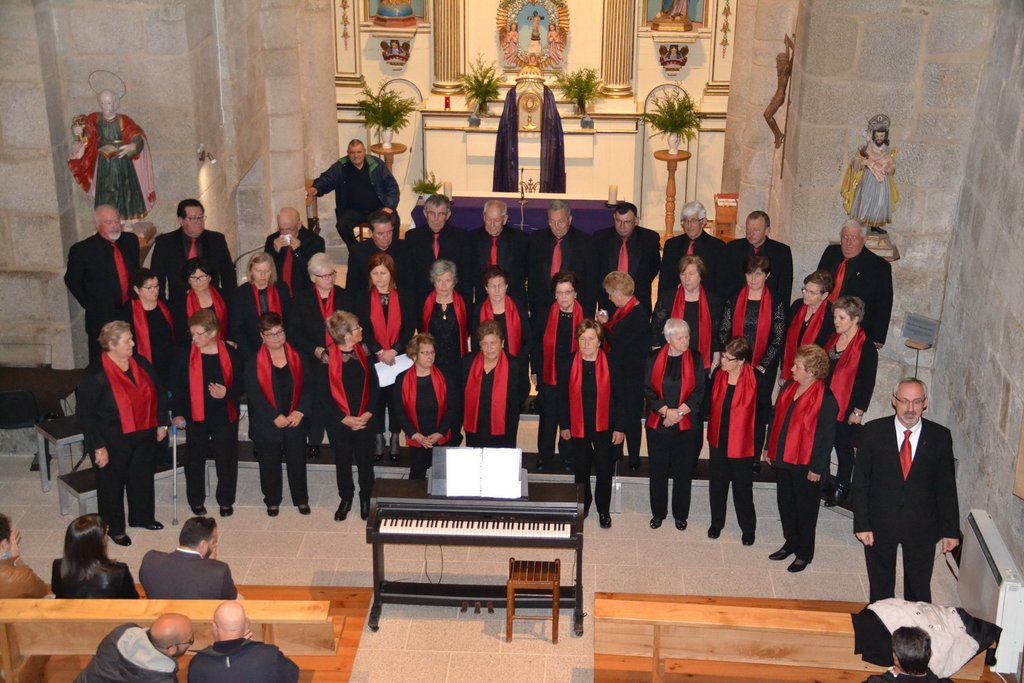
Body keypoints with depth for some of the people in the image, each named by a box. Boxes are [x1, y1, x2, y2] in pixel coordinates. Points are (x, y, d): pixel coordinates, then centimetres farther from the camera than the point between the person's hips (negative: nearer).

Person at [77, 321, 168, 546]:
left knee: (143, 477, 20)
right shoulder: (95, 374, -21)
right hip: (113, 441, -6)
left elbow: (158, 393, 10)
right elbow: (85, 414, -17)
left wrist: (161, 423, 10)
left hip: (143, 435, 6)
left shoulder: (140, 363, -3)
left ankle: (142, 517, 42)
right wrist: (98, 447, -17)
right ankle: (114, 528, 30)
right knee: (113, 483, 11)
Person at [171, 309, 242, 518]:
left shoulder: (229, 353, -5)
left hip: (225, 415, 0)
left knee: (226, 459, 9)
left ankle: (226, 501, 26)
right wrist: (179, 413, -8)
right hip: (195, 416, 0)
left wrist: (227, 393, -18)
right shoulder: (185, 354, -5)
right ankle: (196, 500, 28)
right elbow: (178, 387, -1)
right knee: (195, 459, 11)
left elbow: (239, 383, 2)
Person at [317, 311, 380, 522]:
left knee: (365, 459, 12)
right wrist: (344, 418, -13)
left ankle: (365, 498, 34)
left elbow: (374, 384, 1)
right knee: (343, 460, 14)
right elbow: (323, 394, -11)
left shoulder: (363, 352, -5)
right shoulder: (328, 358, -16)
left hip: (364, 419, 2)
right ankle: (346, 498, 35)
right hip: (339, 422, -2)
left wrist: (368, 412, -9)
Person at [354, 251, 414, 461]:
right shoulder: (363, 298, 3)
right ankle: (378, 441, 14)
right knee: (375, 399, 3)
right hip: (372, 358, 0)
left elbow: (409, 328, -3)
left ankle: (395, 440, 15)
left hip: (399, 357, 0)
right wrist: (379, 352, -16)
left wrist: (393, 351, -15)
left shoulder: (405, 296, 3)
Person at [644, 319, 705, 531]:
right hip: (658, 424, 1)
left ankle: (680, 514, 23)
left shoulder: (695, 359, -3)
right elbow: (648, 390, -4)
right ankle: (658, 512, 26)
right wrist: (666, 411, -15)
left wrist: (679, 412, -14)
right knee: (658, 470, 10)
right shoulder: (654, 358, -2)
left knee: (683, 471, 7)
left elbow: (699, 392, -5)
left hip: (687, 425, -1)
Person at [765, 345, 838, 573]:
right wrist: (770, 448, 12)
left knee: (805, 509, 10)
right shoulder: (789, 387, -1)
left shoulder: (826, 399, -20)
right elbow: (777, 419, 10)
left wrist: (816, 468, -14)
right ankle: (791, 543, 39)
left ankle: (804, 553, 26)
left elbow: (827, 436, -17)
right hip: (783, 458, 7)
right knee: (785, 503, 19)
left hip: (806, 465, -7)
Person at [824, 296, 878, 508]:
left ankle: (841, 488, 22)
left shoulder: (866, 348, -14)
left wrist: (858, 411, -12)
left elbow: (868, 383, -12)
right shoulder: (833, 339, 6)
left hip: (846, 409, -6)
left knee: (843, 447, 7)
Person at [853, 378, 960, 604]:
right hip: (880, 524, 0)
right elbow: (860, 481, -6)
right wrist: (861, 524, -9)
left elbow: (947, 487, -1)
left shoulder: (940, 436, -7)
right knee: (880, 588, 16)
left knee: (919, 590, 13)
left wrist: (951, 530, 0)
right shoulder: (873, 431, -9)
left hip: (922, 526, 0)